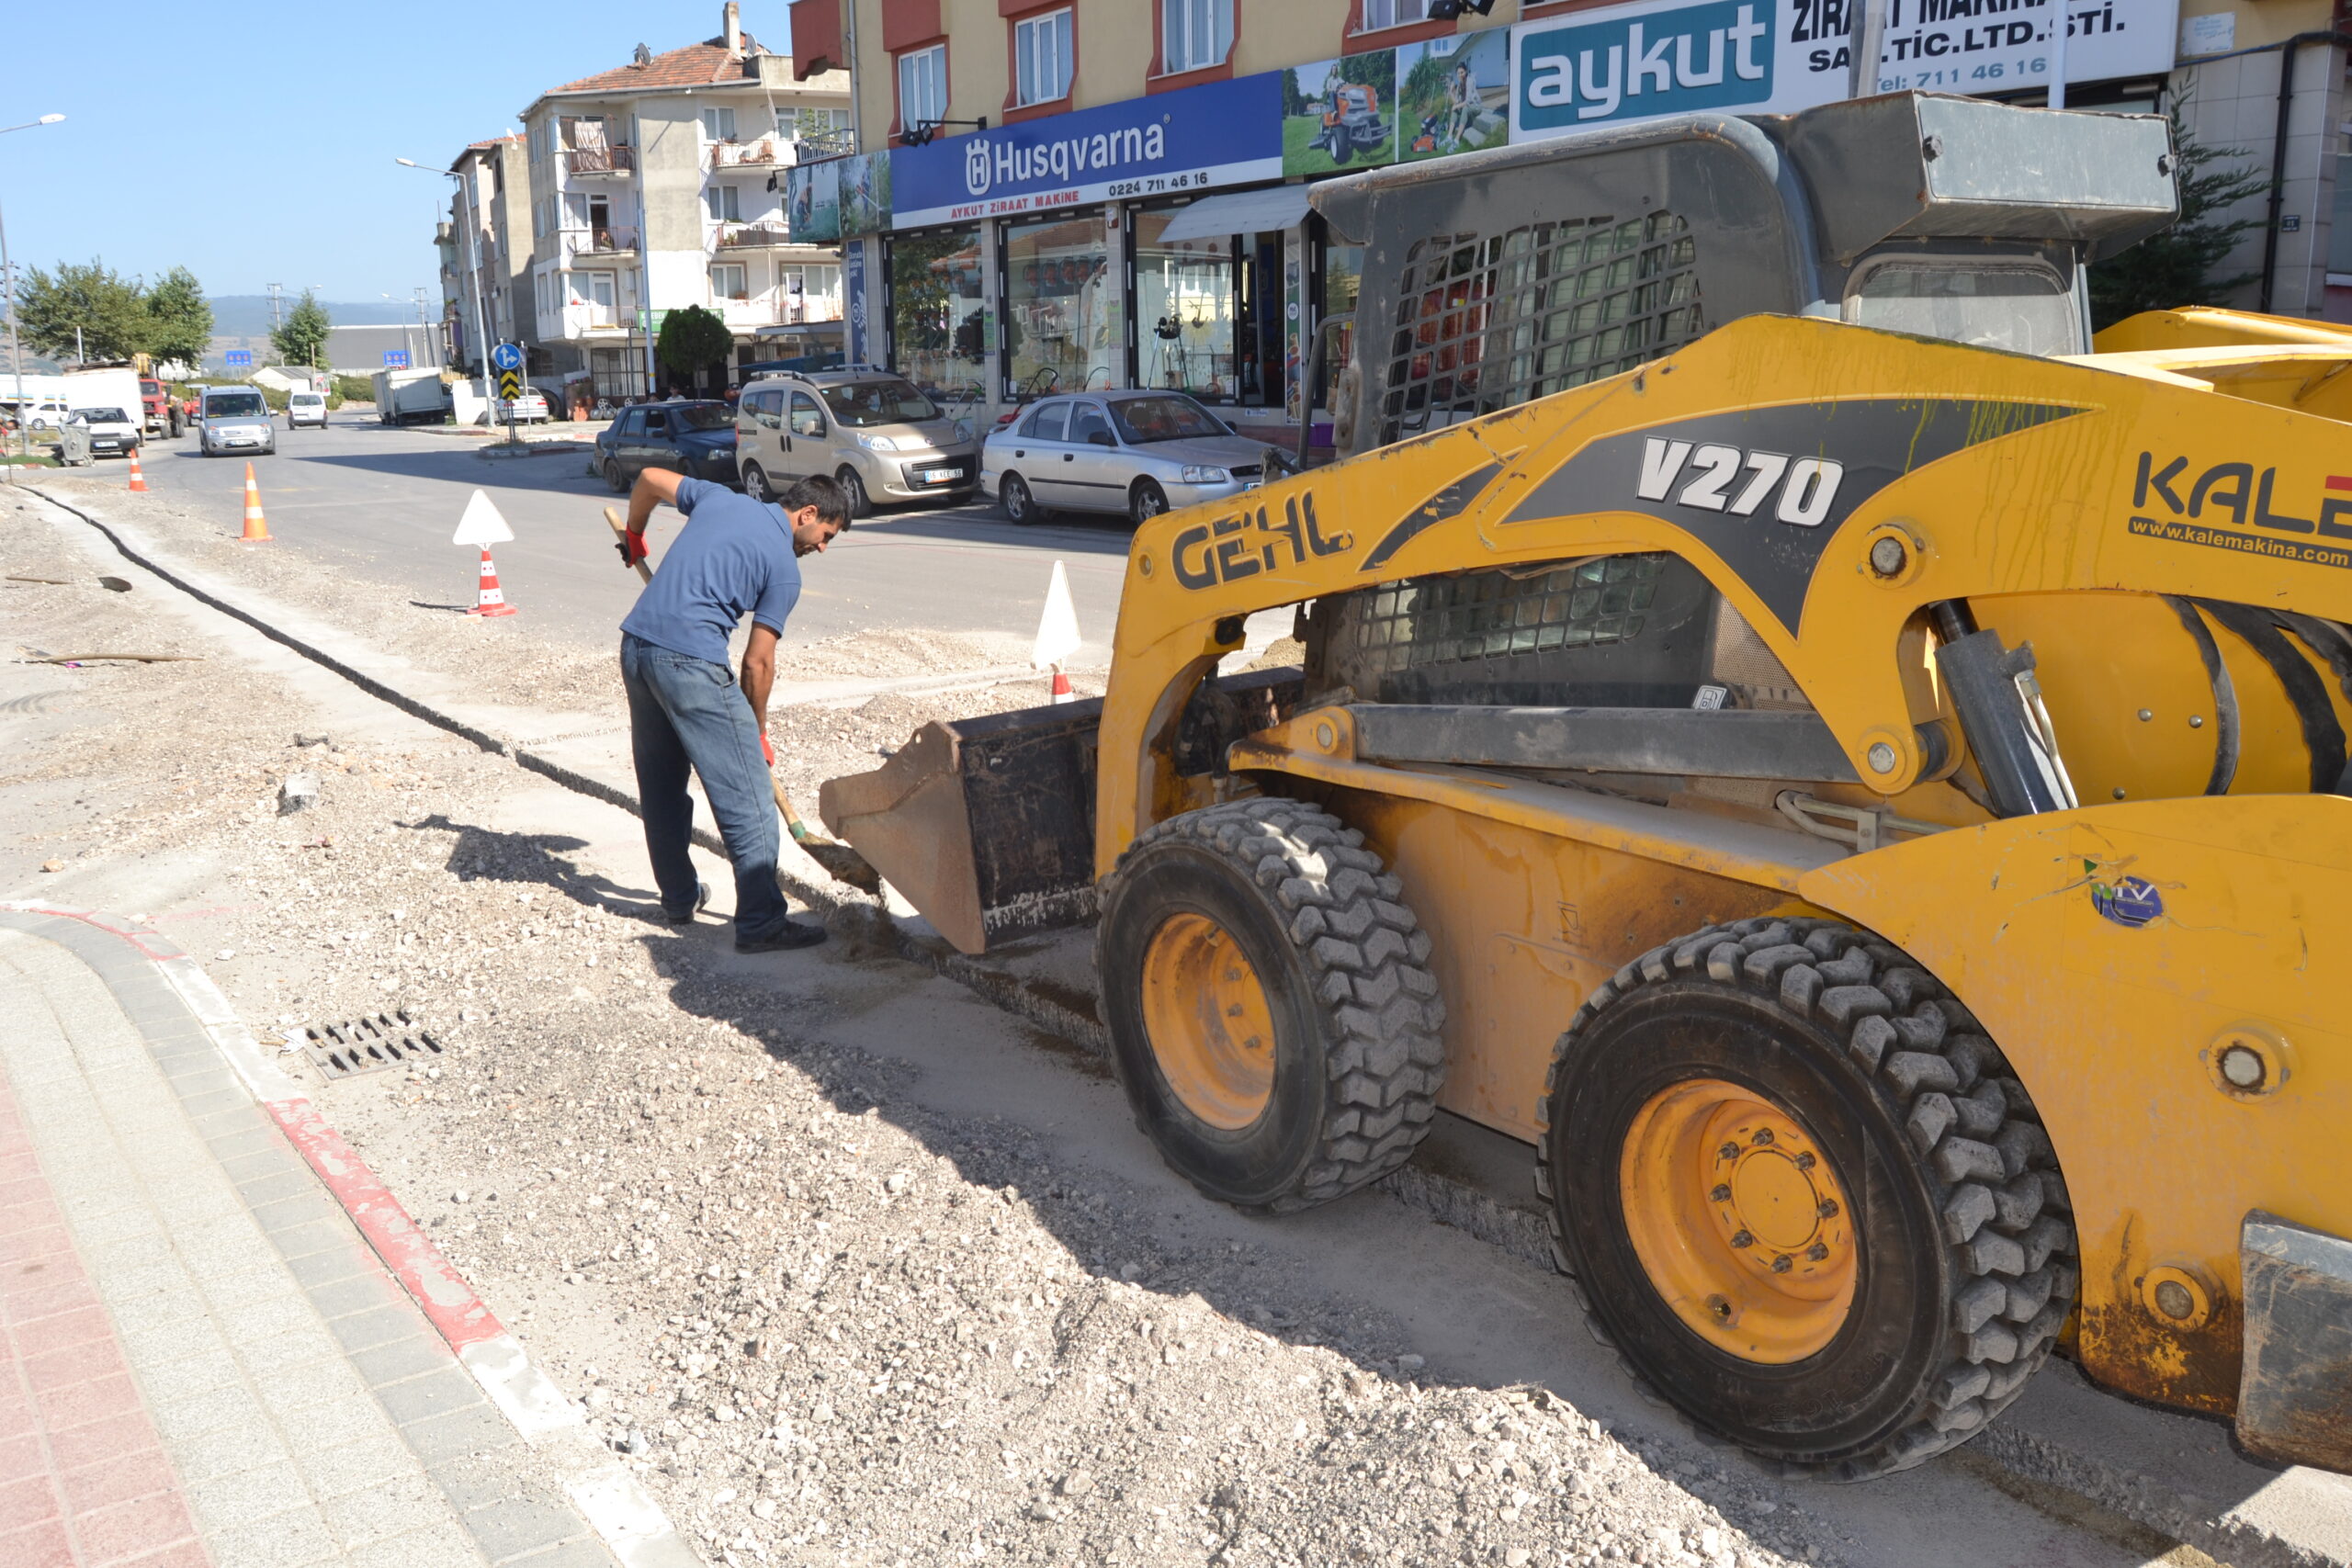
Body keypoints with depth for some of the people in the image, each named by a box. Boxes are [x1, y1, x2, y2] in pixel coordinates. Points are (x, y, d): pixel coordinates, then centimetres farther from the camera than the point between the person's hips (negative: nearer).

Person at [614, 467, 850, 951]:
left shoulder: (720, 497, 16)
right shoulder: (784, 567, -1)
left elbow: (649, 478, 29)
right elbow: (757, 663, -1)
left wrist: (633, 536, 46)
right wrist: (757, 733, 12)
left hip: (635, 645, 8)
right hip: (690, 661, -8)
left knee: (660, 784, 19)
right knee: (747, 795, -4)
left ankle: (678, 898, 31)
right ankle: (761, 922, -4)